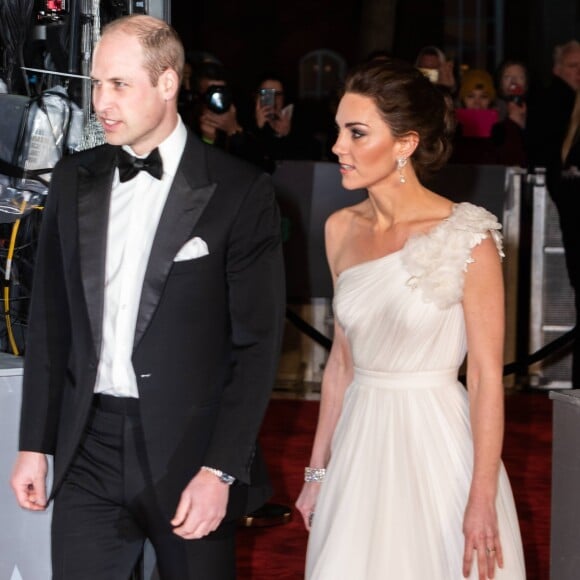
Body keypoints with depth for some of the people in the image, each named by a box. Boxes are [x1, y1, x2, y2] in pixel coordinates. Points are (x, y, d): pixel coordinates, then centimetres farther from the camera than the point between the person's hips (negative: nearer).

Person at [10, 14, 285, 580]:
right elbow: (50, 321, 11)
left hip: (189, 449, -3)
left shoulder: (240, 191, -7)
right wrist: (34, 443, 8)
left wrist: (220, 470, -13)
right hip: (89, 448, 4)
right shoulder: (73, 180, 7)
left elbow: (257, 342, -8)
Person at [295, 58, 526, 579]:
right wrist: (317, 469, 12)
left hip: (437, 444, -5)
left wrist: (482, 501, -16)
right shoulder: (341, 229, 3)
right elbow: (341, 360, 11)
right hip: (360, 444, 5)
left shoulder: (466, 238, -13)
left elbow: (487, 378, -13)